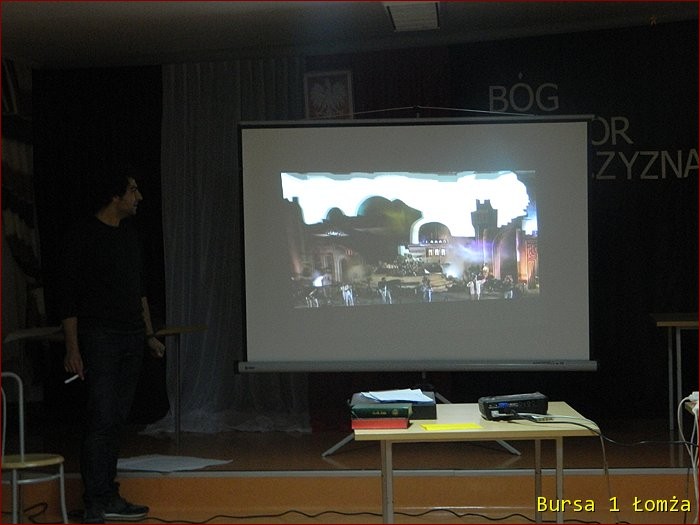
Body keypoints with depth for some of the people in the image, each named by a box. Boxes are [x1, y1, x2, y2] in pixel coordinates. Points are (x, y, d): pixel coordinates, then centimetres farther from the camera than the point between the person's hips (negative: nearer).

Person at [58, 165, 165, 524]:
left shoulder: (129, 235, 15)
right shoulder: (82, 238, -7)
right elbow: (68, 296, -8)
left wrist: (149, 335, 20)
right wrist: (72, 348, -14)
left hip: (131, 339, 7)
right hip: (99, 338, -7)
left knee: (116, 420, 8)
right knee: (101, 420, -11)